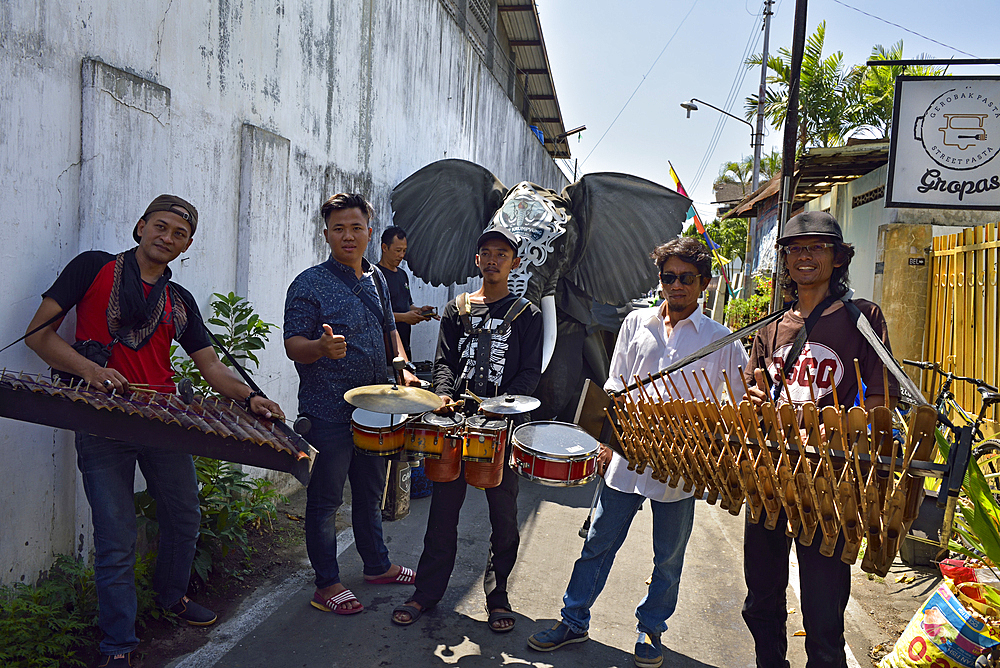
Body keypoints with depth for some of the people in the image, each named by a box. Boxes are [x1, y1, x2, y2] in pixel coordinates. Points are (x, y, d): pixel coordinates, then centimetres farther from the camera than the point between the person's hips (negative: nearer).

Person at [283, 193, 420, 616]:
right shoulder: (309, 284, -11)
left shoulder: (376, 280, 10)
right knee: (326, 498, 5)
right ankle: (327, 585, 19)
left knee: (371, 492, 19)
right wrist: (322, 347, -36)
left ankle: (378, 565, 36)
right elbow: (293, 345, -15)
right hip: (328, 413, -7)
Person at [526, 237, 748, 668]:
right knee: (598, 544, 10)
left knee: (669, 558, 13)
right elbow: (615, 387, 9)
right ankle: (574, 620, 27)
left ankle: (651, 630, 34)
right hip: (627, 456, 2)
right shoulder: (636, 323, 6)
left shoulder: (720, 340, -1)